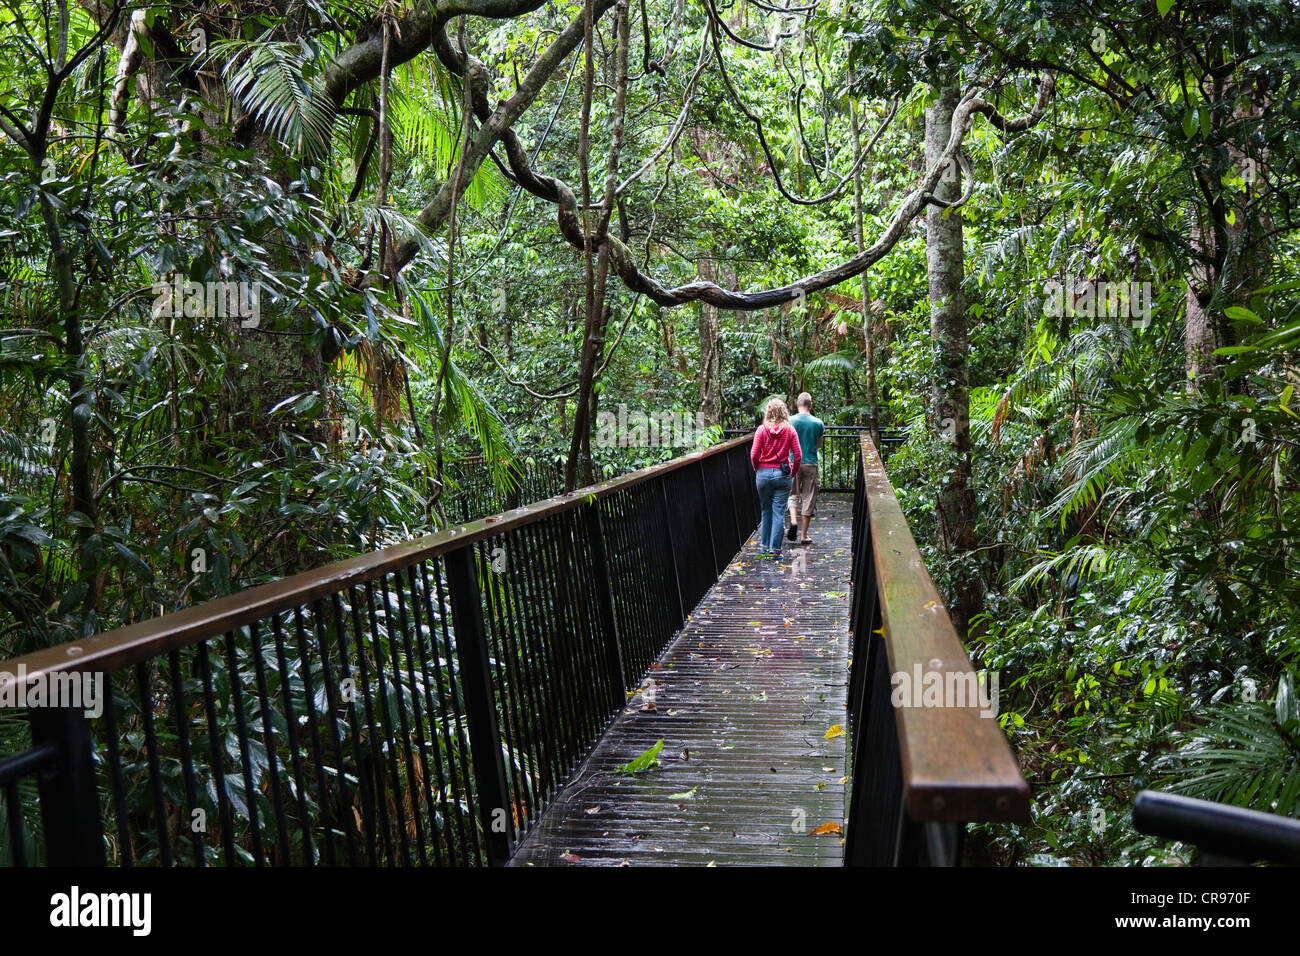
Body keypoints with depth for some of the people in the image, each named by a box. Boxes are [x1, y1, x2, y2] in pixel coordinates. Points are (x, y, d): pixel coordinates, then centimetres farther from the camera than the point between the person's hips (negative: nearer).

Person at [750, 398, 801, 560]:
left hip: (763, 474, 1)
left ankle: (764, 547, 23)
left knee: (766, 511, 15)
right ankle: (775, 550, 1)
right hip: (783, 474, 0)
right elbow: (798, 456, -4)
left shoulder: (762, 429, -4)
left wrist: (757, 470, 10)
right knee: (779, 512, 2)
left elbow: (754, 455, -7)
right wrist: (792, 472, 11)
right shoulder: (789, 430, -2)